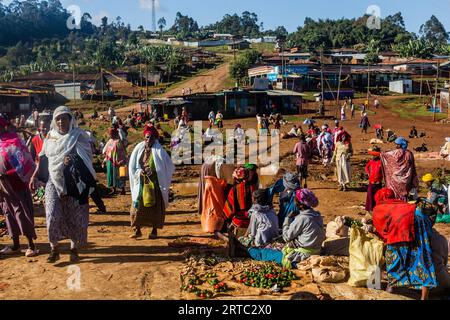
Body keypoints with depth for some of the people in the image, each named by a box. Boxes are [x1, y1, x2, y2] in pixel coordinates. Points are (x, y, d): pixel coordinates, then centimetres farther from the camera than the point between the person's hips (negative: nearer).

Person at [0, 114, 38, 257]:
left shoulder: (13, 142, -15)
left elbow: (24, 165, -19)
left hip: (16, 185, -7)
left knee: (22, 214, -1)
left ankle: (31, 245, 8)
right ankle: (15, 245, 25)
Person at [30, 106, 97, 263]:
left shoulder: (79, 136, -2)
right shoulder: (50, 137, 8)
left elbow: (88, 158, -6)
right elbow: (42, 159, 15)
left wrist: (74, 160, -24)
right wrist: (34, 177, 10)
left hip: (74, 183, -2)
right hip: (54, 182, 2)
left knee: (75, 217, 4)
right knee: (53, 215, -7)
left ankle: (74, 249, 21)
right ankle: (54, 249, 9)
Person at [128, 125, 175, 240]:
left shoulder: (159, 151, -4)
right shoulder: (139, 149, 3)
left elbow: (168, 167, -6)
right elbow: (132, 166, 9)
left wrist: (154, 172, -16)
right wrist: (139, 172, -10)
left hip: (155, 183, -2)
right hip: (141, 183, 2)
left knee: (155, 207, 3)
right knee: (137, 206, -1)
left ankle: (154, 230, 16)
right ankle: (137, 230, 11)